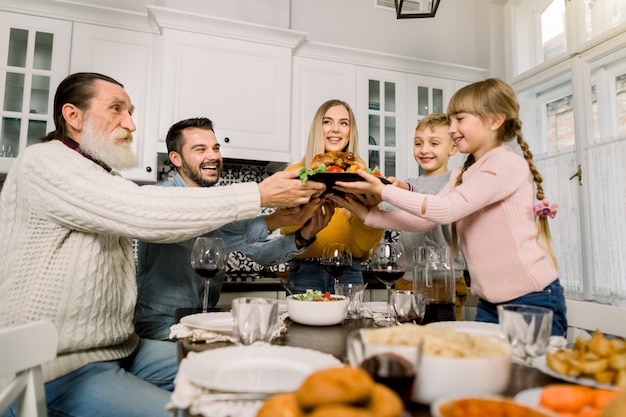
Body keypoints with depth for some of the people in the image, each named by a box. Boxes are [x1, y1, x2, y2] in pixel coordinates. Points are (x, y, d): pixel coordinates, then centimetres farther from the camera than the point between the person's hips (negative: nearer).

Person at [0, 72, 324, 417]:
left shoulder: (108, 181, 16)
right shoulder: (44, 162, -15)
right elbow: (146, 214, -28)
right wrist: (259, 194, -23)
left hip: (121, 350, 9)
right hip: (57, 372, -8)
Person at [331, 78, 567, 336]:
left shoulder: (509, 164, -14)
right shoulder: (461, 176, 11)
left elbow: (448, 209, -25)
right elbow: (423, 221, 1)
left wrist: (383, 190, -22)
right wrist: (366, 214, -7)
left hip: (533, 301, -7)